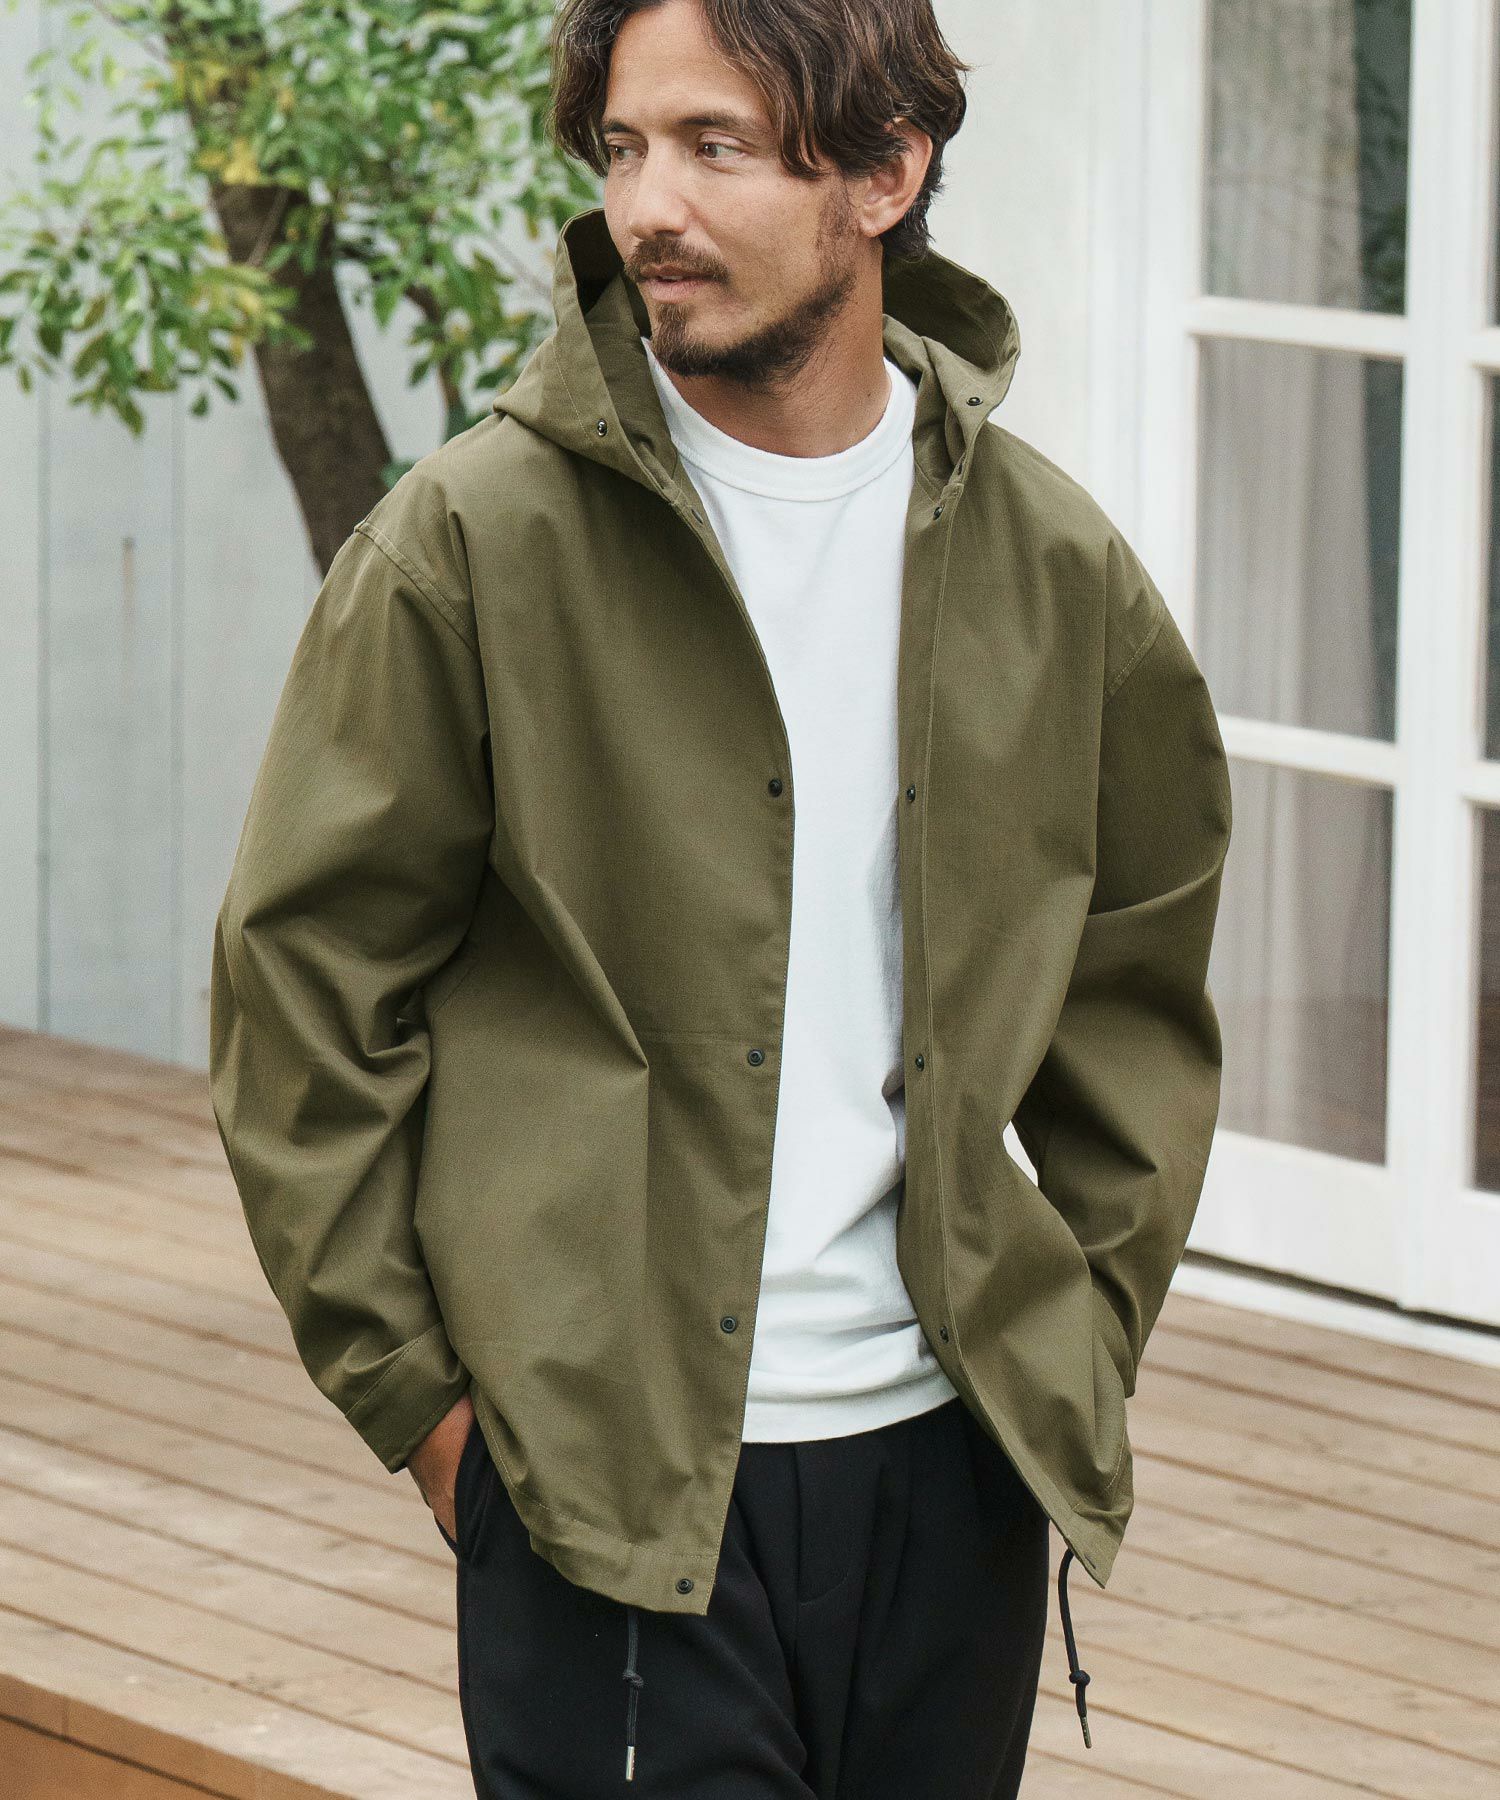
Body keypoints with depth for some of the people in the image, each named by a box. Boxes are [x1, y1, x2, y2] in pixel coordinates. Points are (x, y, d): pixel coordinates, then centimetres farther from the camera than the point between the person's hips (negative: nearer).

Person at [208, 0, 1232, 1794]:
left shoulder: (1050, 564, 4)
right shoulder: (474, 544, -7)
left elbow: (1138, 972, 17)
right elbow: (305, 977, -3)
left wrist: (1085, 1329, 11)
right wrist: (412, 1386, -5)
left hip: (950, 1453, 4)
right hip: (606, 1476, -4)